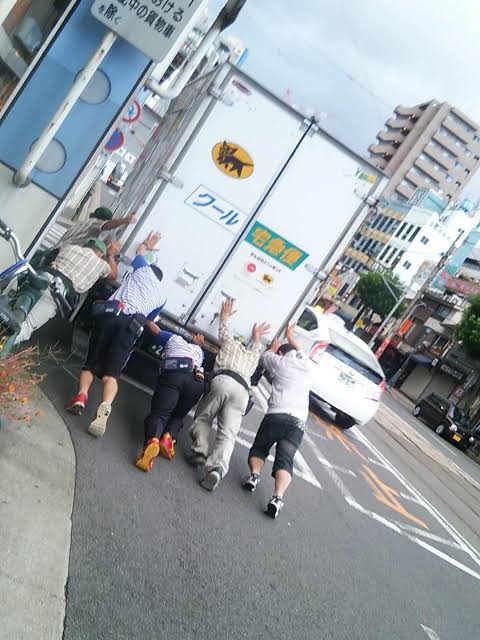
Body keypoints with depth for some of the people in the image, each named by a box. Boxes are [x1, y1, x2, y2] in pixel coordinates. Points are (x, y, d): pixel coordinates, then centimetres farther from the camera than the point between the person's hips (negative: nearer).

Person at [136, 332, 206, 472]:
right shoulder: (200, 351, 39)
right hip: (196, 381, 2)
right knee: (177, 416, 19)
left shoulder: (175, 338, 36)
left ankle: (152, 441, -40)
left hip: (172, 374, -2)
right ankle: (169, 437, -15)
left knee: (159, 413, -7)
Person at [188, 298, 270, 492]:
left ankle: (200, 452, -5)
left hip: (222, 381, -2)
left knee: (202, 418, 14)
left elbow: (224, 331, 52)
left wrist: (225, 316, 69)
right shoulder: (253, 355, 37)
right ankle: (218, 467, -30)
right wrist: (257, 337, 80)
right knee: (228, 433, -8)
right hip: (242, 391, 2)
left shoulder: (230, 343, 30)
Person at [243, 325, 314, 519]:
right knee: (285, 459, -7)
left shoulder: (280, 362, 10)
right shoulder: (309, 366, 20)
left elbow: (266, 355, 33)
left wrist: (274, 347, 54)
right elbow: (301, 353, 43)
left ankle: (254, 474, -9)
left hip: (276, 415, -2)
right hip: (298, 422, 2)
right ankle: (278, 497, -29)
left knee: (258, 449, 18)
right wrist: (291, 337, 58)